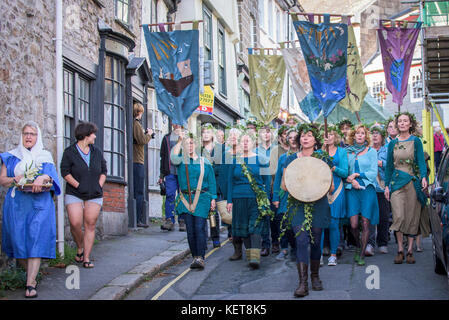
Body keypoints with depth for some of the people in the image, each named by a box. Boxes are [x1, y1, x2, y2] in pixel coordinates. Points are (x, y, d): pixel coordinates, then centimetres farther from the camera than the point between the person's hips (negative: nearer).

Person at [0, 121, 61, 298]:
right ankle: (31, 274, 21)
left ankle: (30, 284, -17)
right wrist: (15, 179, -11)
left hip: (39, 203, -1)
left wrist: (43, 178, -19)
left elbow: (52, 177, 3)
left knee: (36, 239, -13)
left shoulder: (45, 156, 13)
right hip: (16, 203, 2)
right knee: (18, 239, -3)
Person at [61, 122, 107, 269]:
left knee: (90, 225, -2)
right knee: (75, 224, -14)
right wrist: (78, 186, -11)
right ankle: (79, 248, 15)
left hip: (94, 195, 3)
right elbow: (65, 172, -4)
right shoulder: (69, 152, -1)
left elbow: (104, 170, 18)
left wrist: (99, 185, 4)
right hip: (74, 194, -3)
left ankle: (86, 258, 2)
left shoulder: (97, 152, 13)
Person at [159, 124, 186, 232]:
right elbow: (163, 157, 15)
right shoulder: (167, 138, 15)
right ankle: (169, 221, -11)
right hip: (170, 172, 0)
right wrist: (162, 175, 11)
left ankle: (182, 221, 5)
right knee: (170, 195, -10)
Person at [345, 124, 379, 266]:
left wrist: (357, 175, -6)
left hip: (367, 189, -1)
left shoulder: (371, 151, 7)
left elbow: (374, 173, 0)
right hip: (352, 190, 2)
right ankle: (358, 246, 23)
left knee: (365, 223, -5)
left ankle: (362, 254, 5)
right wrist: (351, 180, -9)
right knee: (353, 224, -6)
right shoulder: (348, 152, 13)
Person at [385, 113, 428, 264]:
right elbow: (389, 165, 13)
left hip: (413, 182, -1)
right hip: (397, 183, 1)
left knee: (412, 216, 0)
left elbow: (421, 161, -5)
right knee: (398, 216, -9)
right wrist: (386, 185, 7)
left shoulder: (416, 141, 3)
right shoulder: (393, 143, 10)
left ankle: (410, 250, 8)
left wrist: (423, 177, -22)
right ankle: (400, 250, -1)